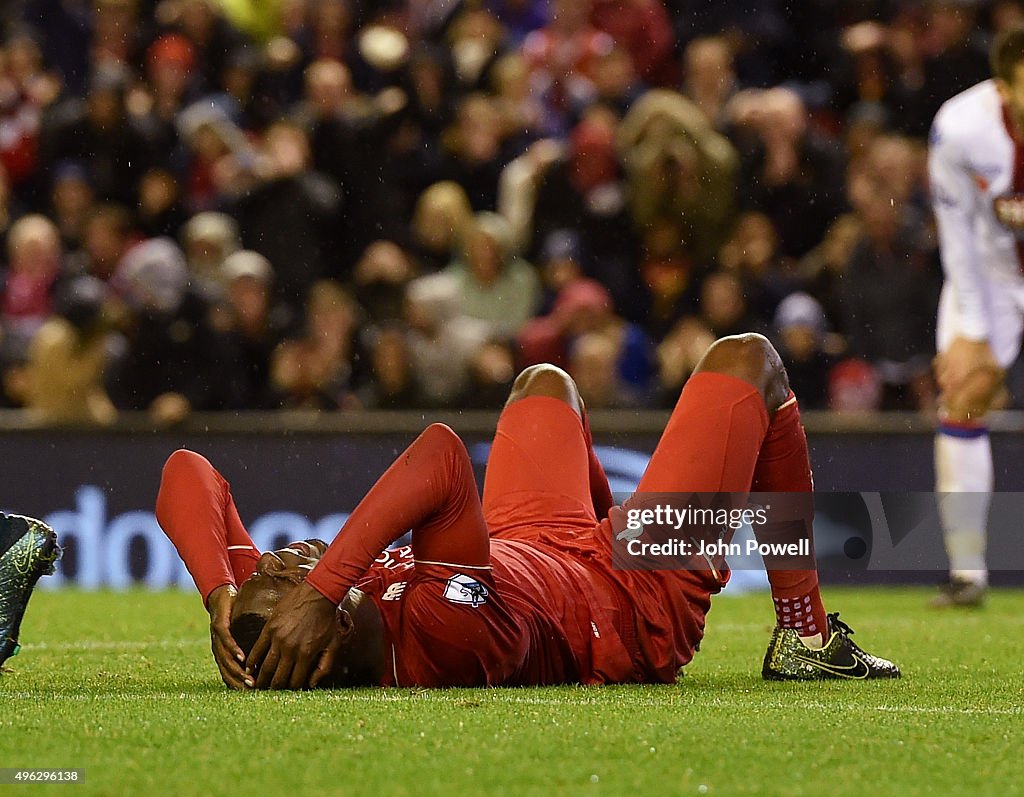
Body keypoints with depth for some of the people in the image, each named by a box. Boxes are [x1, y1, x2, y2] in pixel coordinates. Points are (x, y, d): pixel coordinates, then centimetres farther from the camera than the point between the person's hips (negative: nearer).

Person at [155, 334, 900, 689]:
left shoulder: (260, 622, -32)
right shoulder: (440, 635, -49)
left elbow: (188, 474, -32)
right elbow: (442, 456, -59)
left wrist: (218, 594, -45)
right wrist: (326, 585, -63)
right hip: (637, 608, -6)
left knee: (545, 382, 32)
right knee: (747, 360, 11)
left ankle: (611, 525, 63)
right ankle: (805, 637, 22)